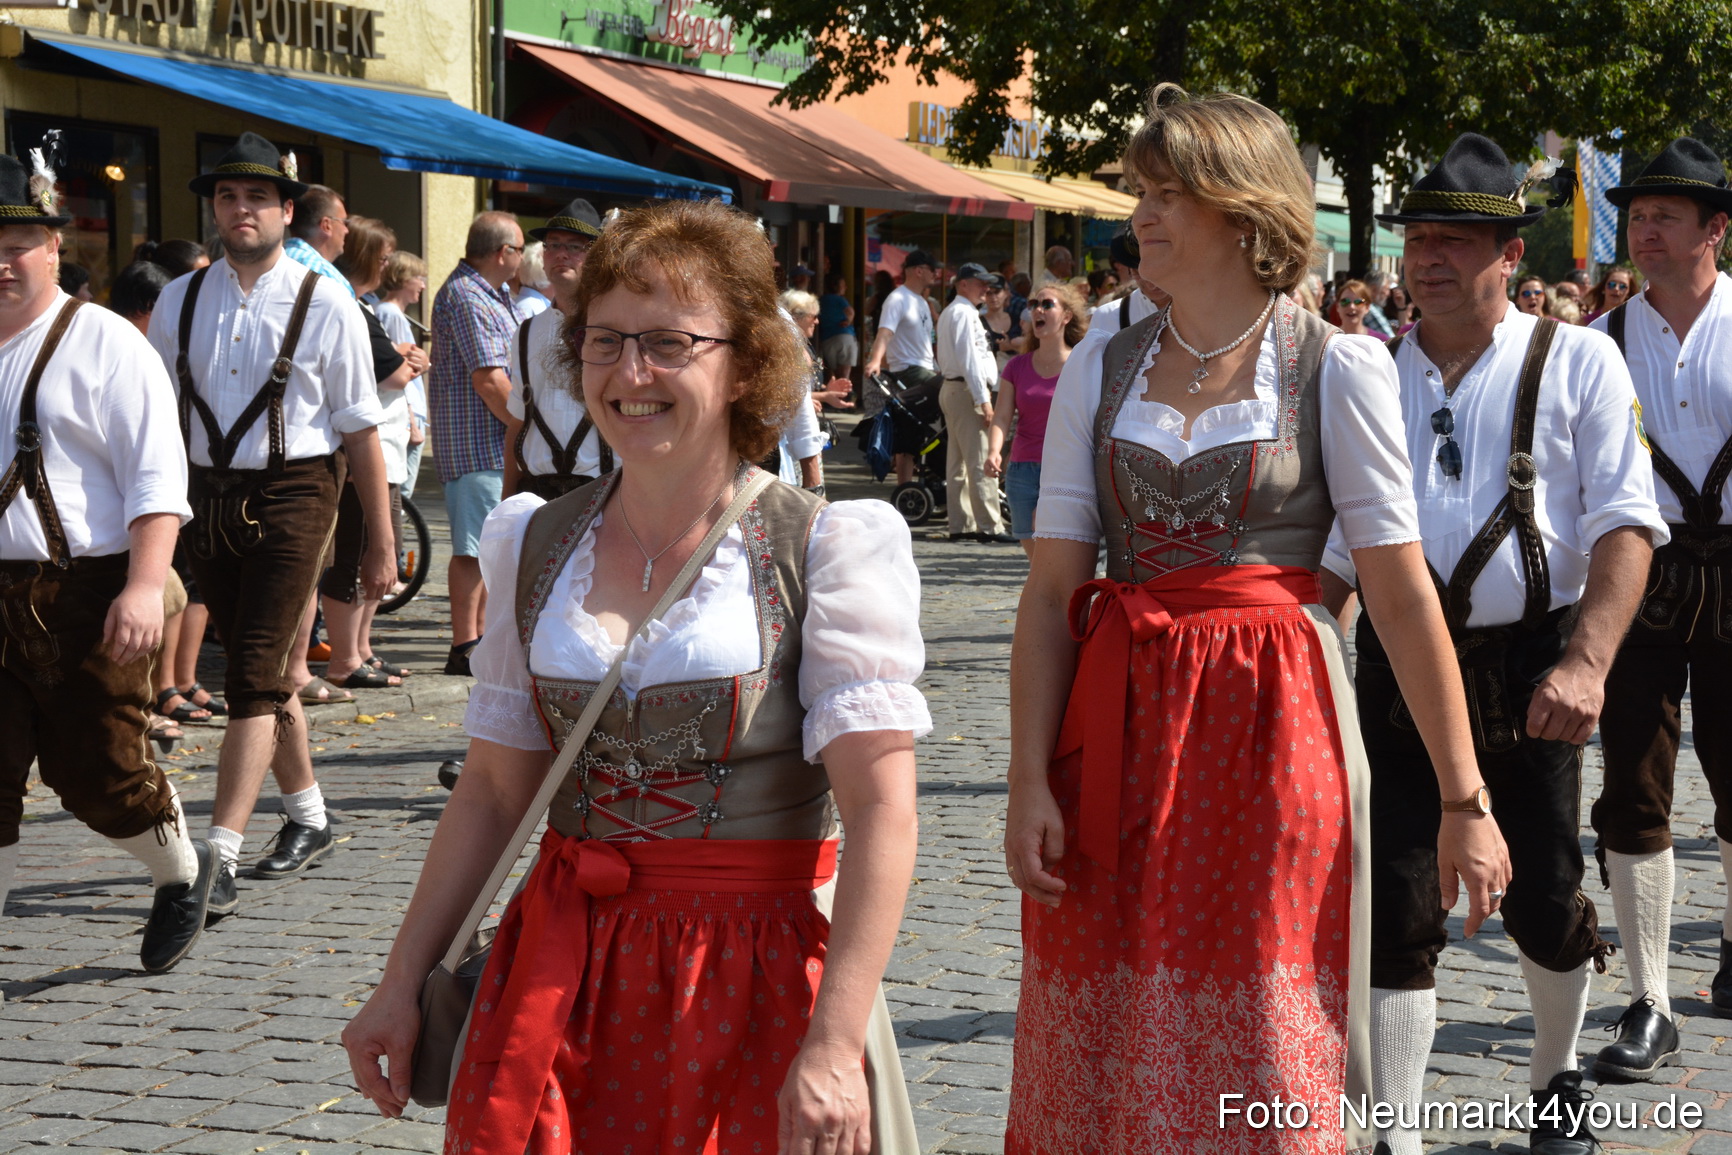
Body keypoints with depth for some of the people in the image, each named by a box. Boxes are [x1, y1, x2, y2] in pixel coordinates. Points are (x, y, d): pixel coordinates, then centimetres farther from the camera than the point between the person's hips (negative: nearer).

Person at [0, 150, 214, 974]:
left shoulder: (104, 345, -3)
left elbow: (157, 480, -9)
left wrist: (144, 587, -20)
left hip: (84, 597, -4)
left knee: (95, 773, 3)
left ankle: (181, 874, 31)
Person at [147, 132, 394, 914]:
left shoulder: (325, 306, -2)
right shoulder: (179, 302, 7)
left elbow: (359, 429, 0)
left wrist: (379, 542, 0)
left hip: (292, 494, -4)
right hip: (207, 496, 4)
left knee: (254, 674, -11)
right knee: (261, 673, 14)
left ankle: (220, 855, -12)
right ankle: (308, 818, 32)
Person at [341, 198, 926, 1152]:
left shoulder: (826, 548, -8)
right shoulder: (534, 546, 7)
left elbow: (880, 805, -15)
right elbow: (493, 788, 13)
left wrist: (837, 1045, -23)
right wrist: (401, 983, 10)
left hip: (755, 977, -4)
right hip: (559, 973, 4)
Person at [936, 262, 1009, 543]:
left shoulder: (949, 313, 19)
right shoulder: (964, 313, -13)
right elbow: (968, 359, -20)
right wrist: (983, 399, -20)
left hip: (950, 388, 11)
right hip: (966, 390, -11)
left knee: (958, 462, 10)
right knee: (980, 461, -12)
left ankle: (960, 524, 12)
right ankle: (989, 526, -15)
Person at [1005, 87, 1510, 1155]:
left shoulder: (1338, 369, -2)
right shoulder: (1099, 376, 8)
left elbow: (1403, 593, -4)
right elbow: (1051, 592, 4)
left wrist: (1464, 798, -6)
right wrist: (1030, 782, -6)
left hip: (1274, 726, -3)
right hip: (1116, 731, 4)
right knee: (1097, 1068, 7)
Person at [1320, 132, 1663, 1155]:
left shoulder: (1577, 363, -2)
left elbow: (1624, 525, -9)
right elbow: (1334, 545, 11)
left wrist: (1587, 663, -22)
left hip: (1528, 675, -2)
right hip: (1397, 675, 2)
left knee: (1546, 904, 9)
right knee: (1397, 910, -2)